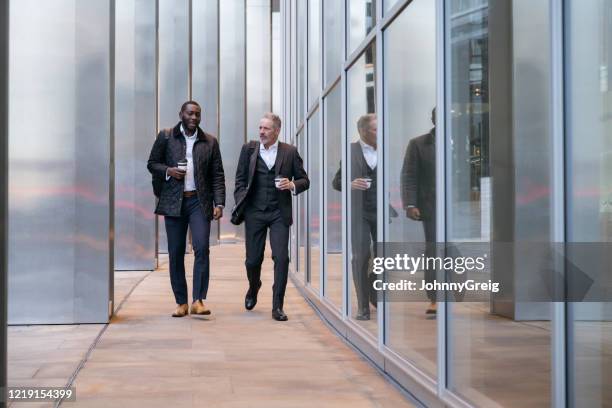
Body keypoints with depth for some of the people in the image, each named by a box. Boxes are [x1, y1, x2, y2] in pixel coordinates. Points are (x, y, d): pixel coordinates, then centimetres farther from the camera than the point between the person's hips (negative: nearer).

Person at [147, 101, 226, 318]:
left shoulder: (210, 142, 10)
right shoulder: (166, 137, 8)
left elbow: (217, 176, 7)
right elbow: (152, 163, 11)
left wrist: (219, 203, -4)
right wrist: (168, 170, -9)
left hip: (199, 202, 0)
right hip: (173, 202, 0)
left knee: (202, 248, -13)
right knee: (176, 253, 3)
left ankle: (198, 300, -12)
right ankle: (181, 302, 11)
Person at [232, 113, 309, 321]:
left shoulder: (290, 152, 2)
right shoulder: (249, 149, 5)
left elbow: (304, 180, 6)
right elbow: (240, 179, 8)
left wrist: (292, 185, -15)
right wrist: (240, 205, -3)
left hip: (279, 213, -1)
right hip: (254, 212, 1)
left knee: (281, 258, -9)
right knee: (253, 259, 7)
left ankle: (277, 306, -1)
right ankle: (253, 288, 40)